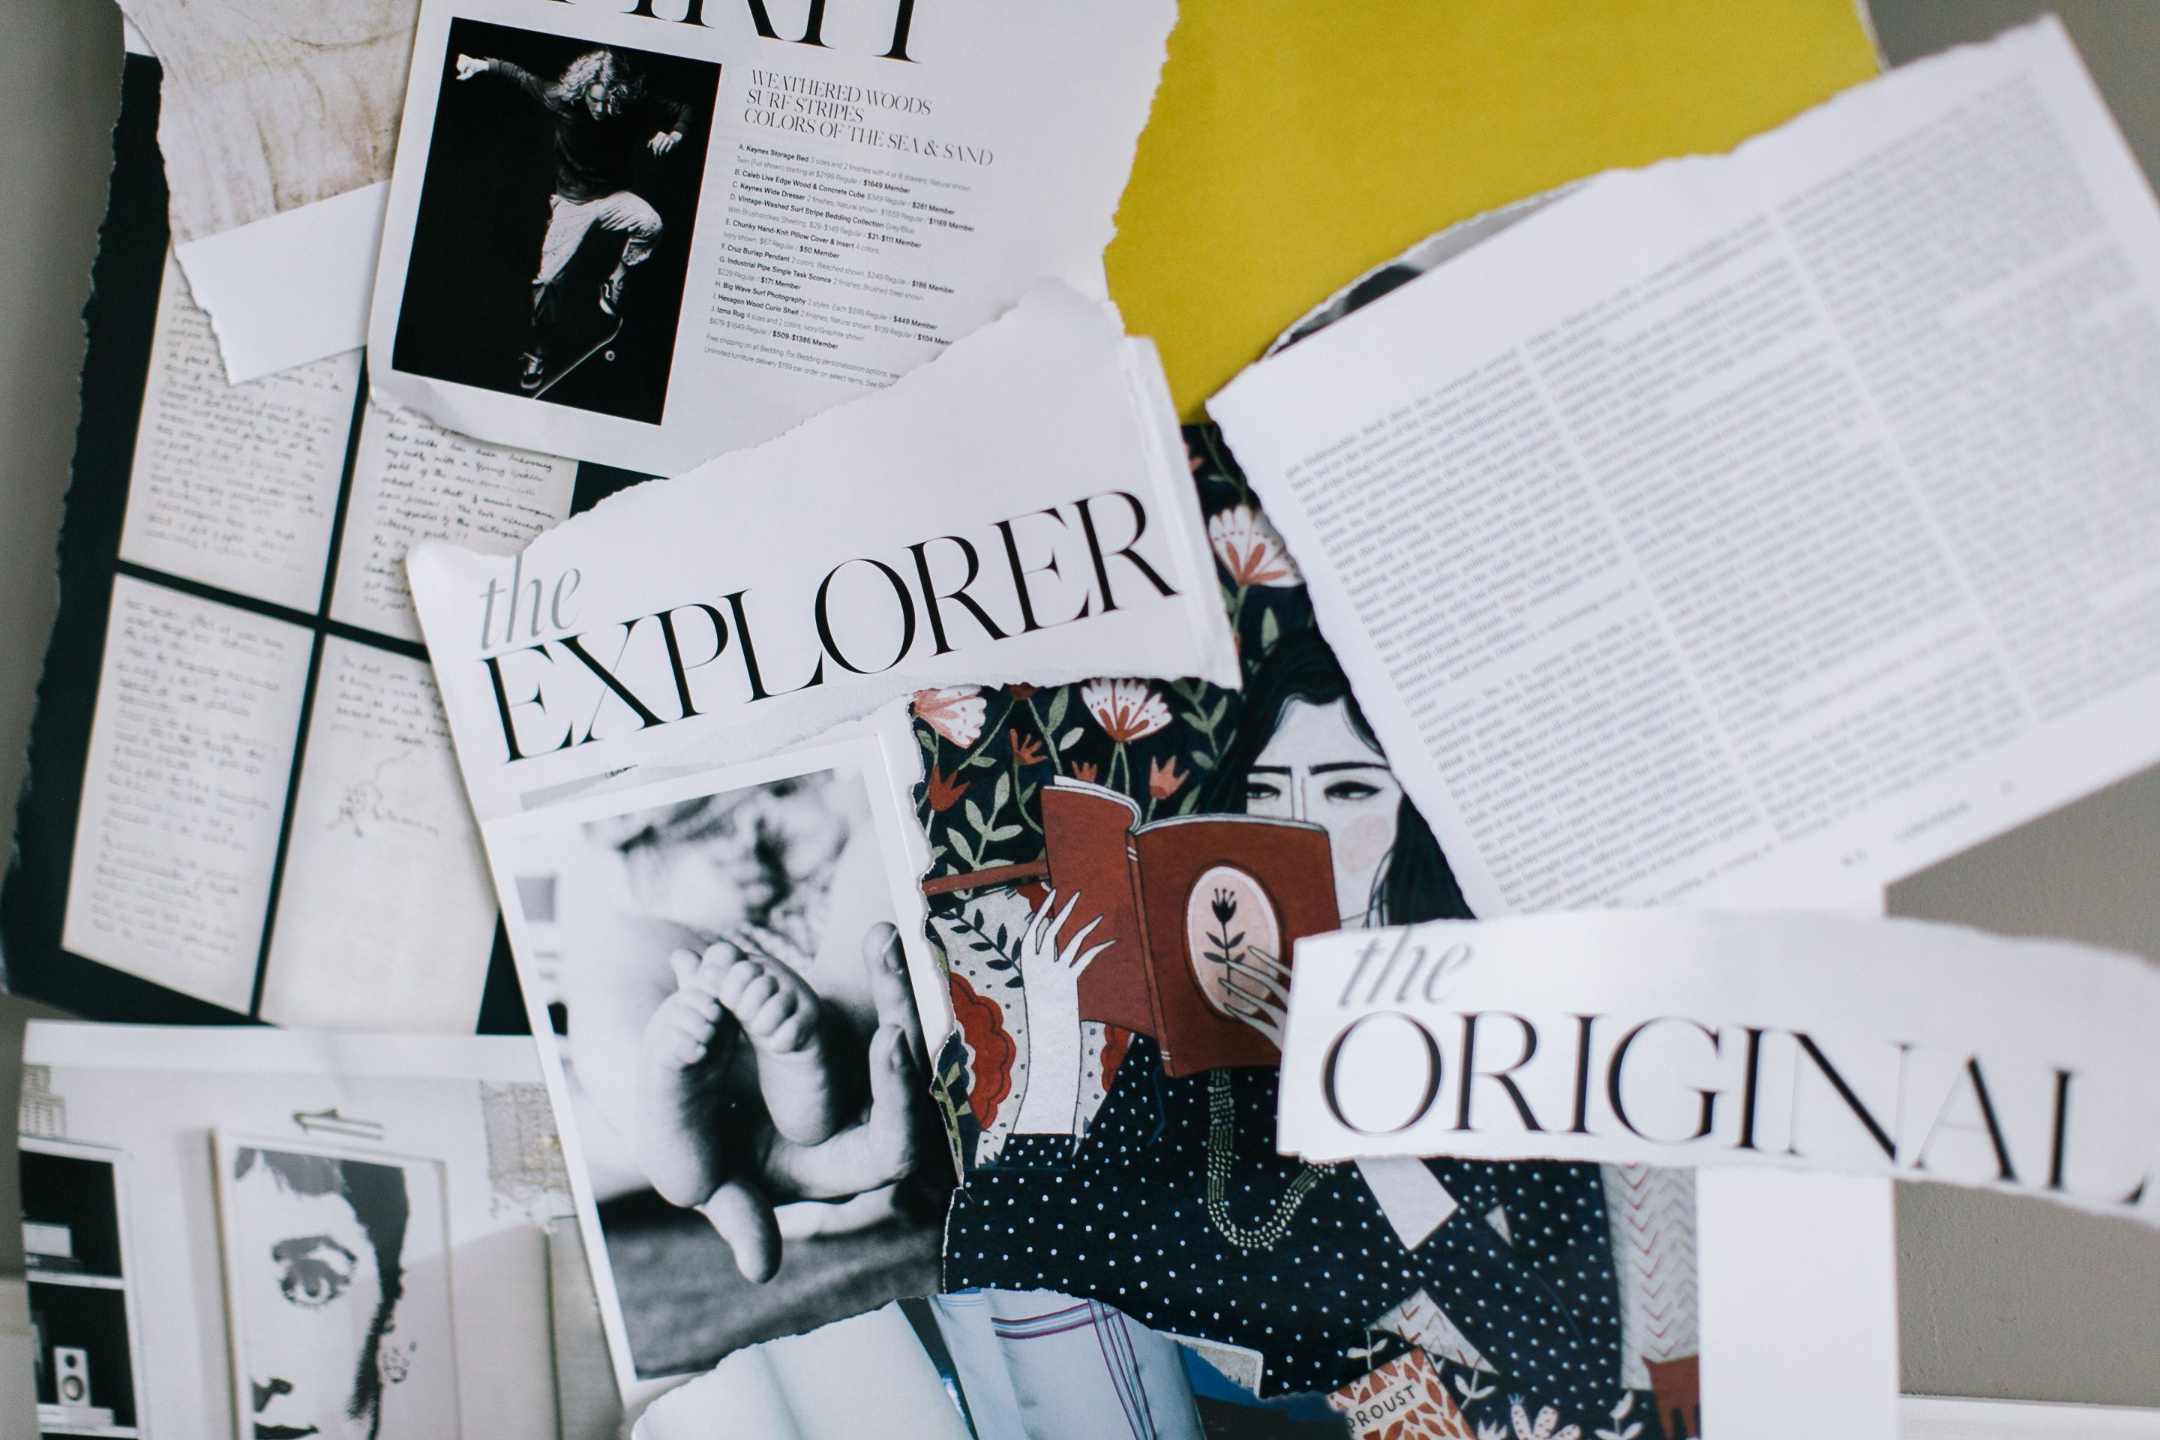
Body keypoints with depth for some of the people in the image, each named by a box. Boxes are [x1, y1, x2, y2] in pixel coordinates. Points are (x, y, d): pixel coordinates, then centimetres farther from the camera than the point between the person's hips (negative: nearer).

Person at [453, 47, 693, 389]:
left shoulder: (635, 108, -15)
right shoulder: (562, 101, -14)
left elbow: (682, 108, -4)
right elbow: (522, 77, 2)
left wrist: (675, 134, -24)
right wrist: (484, 64, -3)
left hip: (613, 195, 0)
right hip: (572, 201, 0)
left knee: (650, 224, -35)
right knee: (547, 277, -9)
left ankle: (615, 284, -10)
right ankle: (539, 352, 11)